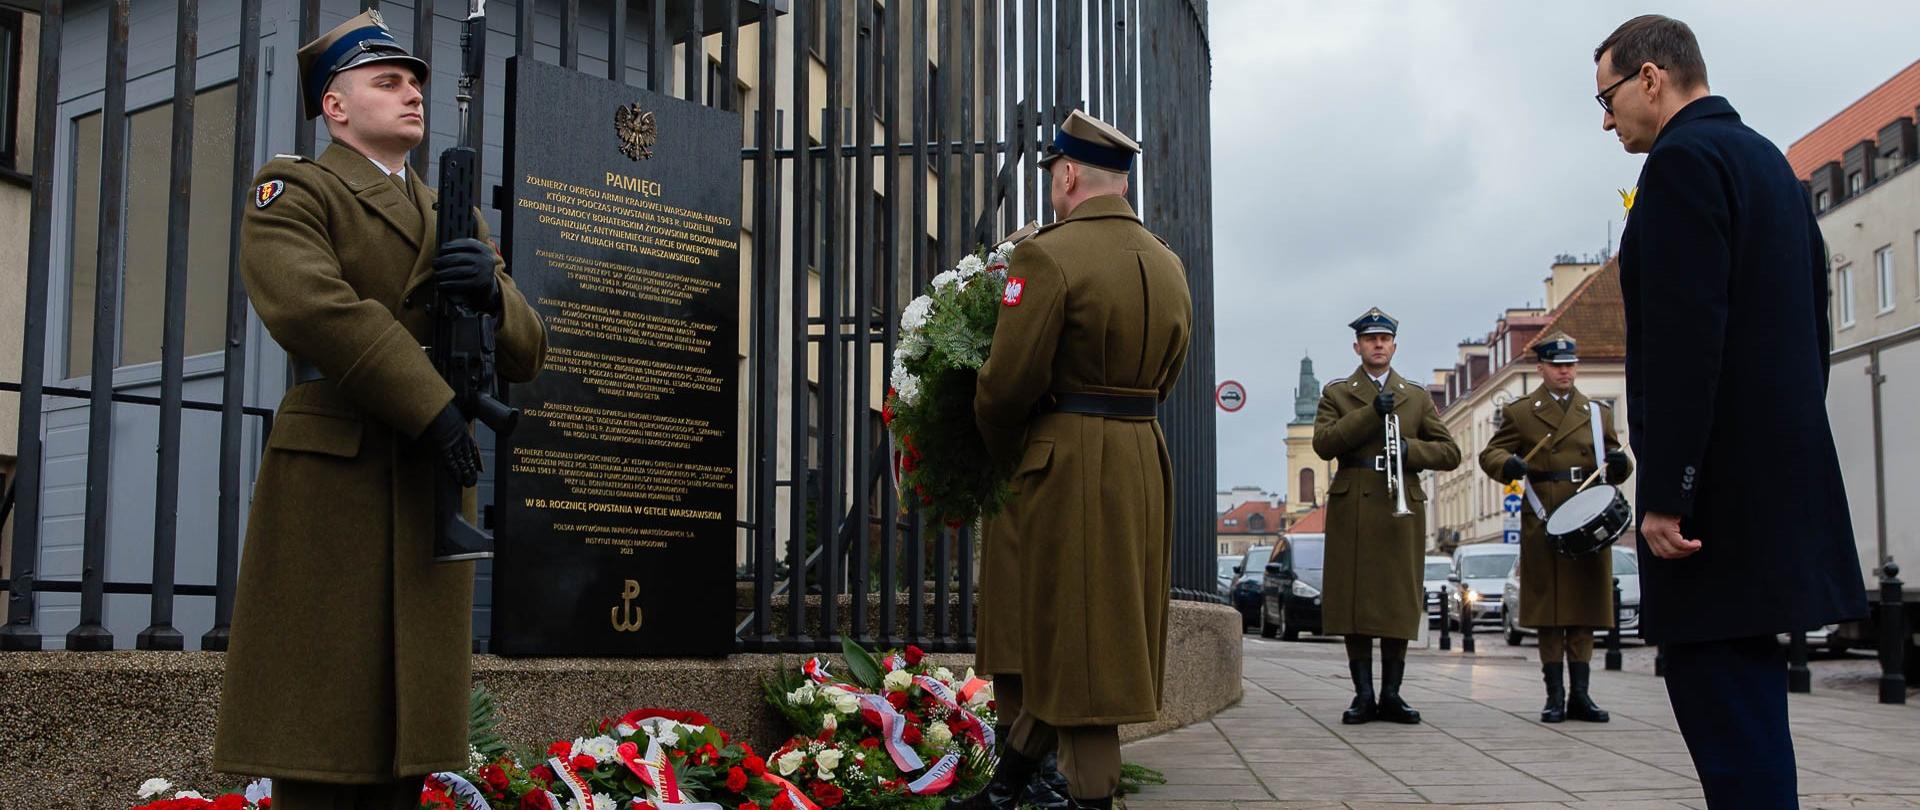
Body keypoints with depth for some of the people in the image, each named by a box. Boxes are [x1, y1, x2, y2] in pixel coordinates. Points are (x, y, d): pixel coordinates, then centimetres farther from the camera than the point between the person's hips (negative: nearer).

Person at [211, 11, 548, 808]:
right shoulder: (293, 189, 4)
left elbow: (526, 355, 15)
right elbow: (310, 304, -16)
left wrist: (493, 291, -8)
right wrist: (431, 406, -19)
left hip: (433, 490, 6)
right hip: (331, 481, -6)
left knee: (403, 742, 5)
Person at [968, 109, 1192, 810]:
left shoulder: (1049, 255, -14)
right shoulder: (1168, 265, 10)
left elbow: (1007, 385, -16)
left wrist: (1001, 455, 1)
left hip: (1068, 465, -8)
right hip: (1146, 463, 8)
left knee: (1074, 648, 1)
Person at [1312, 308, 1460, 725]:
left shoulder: (1417, 396, 17)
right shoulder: (1336, 393, 12)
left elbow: (1450, 452, 11)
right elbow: (1323, 443, -5)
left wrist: (1410, 449, -8)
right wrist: (1371, 413, -13)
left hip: (1402, 507, 2)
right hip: (1351, 509, -1)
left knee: (1401, 601, -1)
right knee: (1353, 599, -4)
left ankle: (1391, 694, 6)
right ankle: (1363, 694, 2)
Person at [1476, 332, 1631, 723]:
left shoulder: (1598, 413, 16)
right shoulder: (1519, 412, 7)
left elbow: (1615, 470, 18)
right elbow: (1490, 454, 2)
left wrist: (1620, 464, -6)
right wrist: (1508, 465, -21)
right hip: (1544, 524, -2)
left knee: (1584, 607, 4)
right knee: (1548, 611, -1)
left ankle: (1580, 694, 9)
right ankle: (1555, 695, 4)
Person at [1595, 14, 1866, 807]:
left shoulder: (1683, 161, -11)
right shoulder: (1770, 161, 19)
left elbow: (1682, 339, -20)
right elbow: (1812, 329, 21)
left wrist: (1664, 491, -19)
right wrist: (1789, 453, 22)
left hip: (1720, 481, -10)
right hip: (1784, 471, 10)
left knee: (1719, 689, -7)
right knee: (1742, 688, 15)